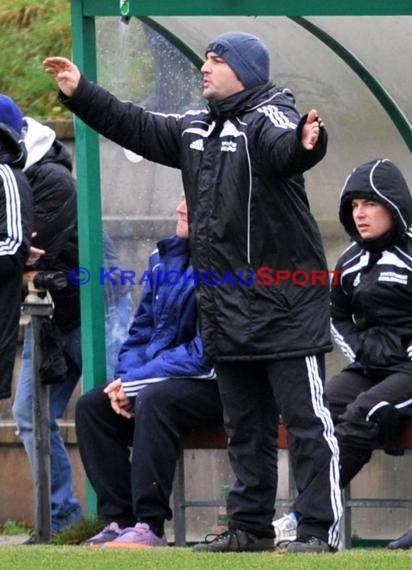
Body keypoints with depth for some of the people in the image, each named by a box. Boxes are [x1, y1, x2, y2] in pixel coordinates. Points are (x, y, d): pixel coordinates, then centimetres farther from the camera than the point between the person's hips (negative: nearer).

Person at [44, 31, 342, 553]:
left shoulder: (269, 119, -11)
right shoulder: (194, 128, 15)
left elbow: (283, 150, -33)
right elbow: (136, 127, 24)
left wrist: (304, 144, -56)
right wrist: (80, 94, 23)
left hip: (286, 306, -9)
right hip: (226, 309, 9)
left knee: (306, 421, -6)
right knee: (244, 426, 15)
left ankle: (320, 529, -7)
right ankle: (250, 526, 22)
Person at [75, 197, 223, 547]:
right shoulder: (165, 258, 9)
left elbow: (206, 354, -21)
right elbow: (141, 334, 15)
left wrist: (136, 382, -18)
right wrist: (125, 380, -4)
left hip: (214, 385, -8)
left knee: (155, 400, -34)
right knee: (91, 407, -8)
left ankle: (150, 526, -32)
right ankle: (120, 519, -8)